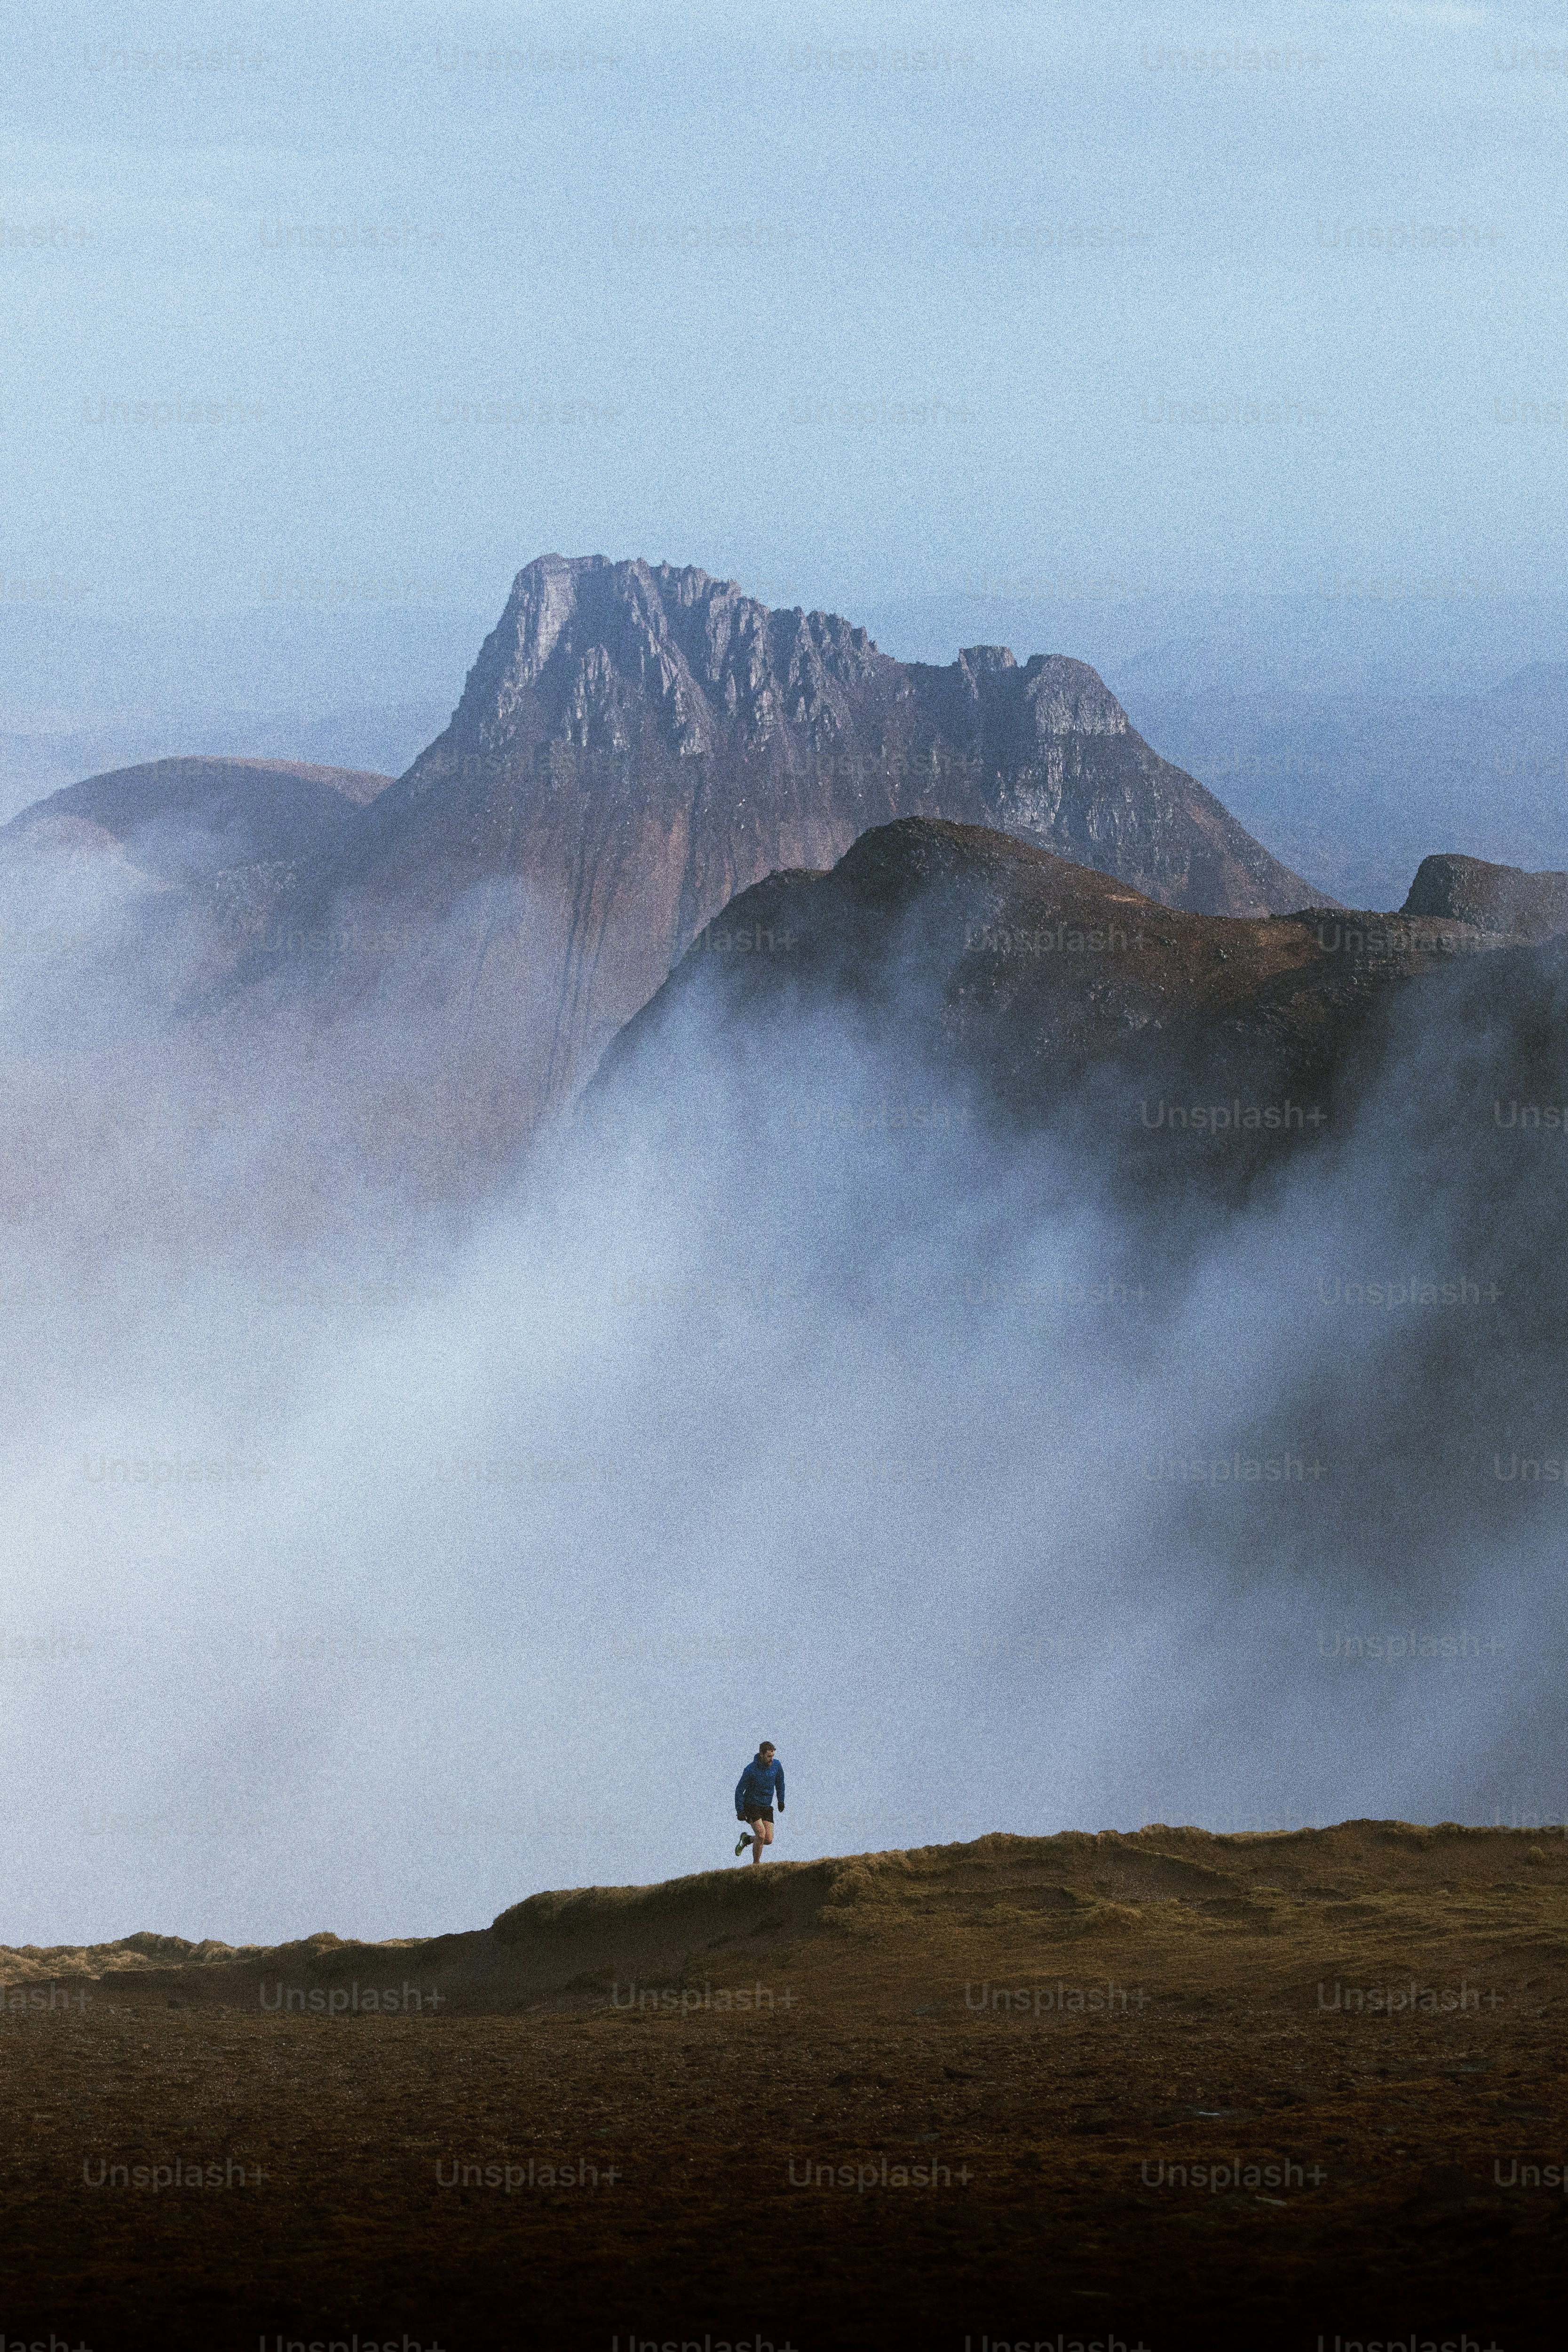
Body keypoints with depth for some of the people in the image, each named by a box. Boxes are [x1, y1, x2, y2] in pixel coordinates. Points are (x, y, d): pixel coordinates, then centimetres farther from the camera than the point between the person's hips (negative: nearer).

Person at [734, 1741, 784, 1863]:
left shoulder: (777, 1765, -6)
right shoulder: (751, 1769, -19)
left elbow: (780, 1783, 15)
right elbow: (739, 1790, -11)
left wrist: (781, 1801, 16)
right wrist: (740, 1811, -13)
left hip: (767, 1807, 5)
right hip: (751, 1806, -5)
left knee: (769, 1840, -5)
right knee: (761, 1835, -19)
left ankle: (747, 1839, 25)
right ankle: (756, 1864, -1)